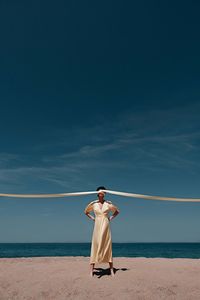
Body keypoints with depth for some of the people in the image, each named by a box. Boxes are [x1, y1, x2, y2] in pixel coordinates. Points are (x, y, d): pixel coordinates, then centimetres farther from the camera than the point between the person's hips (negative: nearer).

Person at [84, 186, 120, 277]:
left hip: (106, 226, 0)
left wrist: (111, 218, 4)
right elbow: (86, 211, 18)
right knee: (95, 246, -2)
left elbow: (117, 211, 14)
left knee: (107, 246, 3)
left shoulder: (108, 203, 0)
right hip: (97, 226, 0)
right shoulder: (93, 203, 2)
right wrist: (92, 218, 6)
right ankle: (91, 270, 5)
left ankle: (111, 270, 11)